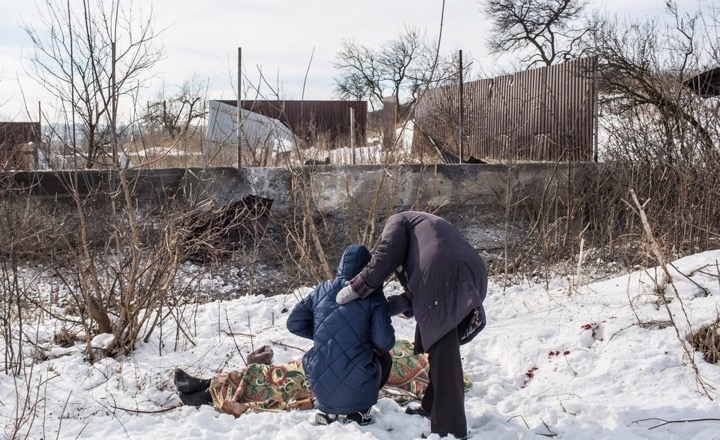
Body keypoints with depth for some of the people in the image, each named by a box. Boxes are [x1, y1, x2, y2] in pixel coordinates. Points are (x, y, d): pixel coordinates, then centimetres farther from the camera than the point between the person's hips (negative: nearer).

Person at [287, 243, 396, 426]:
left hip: (322, 386, 3)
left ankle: (328, 410, 18)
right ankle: (359, 410, 11)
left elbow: (294, 323, 6)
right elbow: (385, 342, -12)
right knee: (384, 358, 29)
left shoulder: (322, 290, 3)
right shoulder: (373, 296, -6)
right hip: (357, 387, -3)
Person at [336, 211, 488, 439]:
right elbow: (417, 288, 35)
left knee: (442, 352, -7)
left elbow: (386, 256, 3)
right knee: (442, 348, 23)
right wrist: (389, 305, 34)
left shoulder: (398, 220, 23)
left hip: (444, 279, -8)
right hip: (472, 276, 8)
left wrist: (355, 288, 8)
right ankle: (433, 406, 33)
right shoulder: (431, 225, 43)